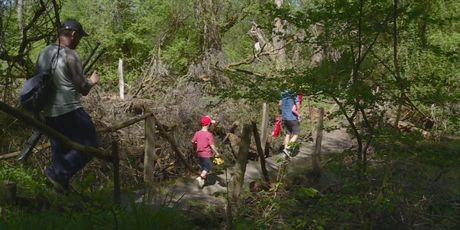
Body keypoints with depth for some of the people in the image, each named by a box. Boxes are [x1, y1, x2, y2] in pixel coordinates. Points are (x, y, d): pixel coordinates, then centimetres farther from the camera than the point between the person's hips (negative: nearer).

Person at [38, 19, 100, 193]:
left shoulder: (43, 53, 9)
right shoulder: (70, 55, -14)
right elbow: (83, 89, -11)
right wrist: (92, 81, 10)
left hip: (49, 112, 8)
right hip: (70, 111, -8)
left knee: (59, 150, 18)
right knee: (88, 146, 1)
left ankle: (62, 184, 24)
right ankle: (57, 172, -4)